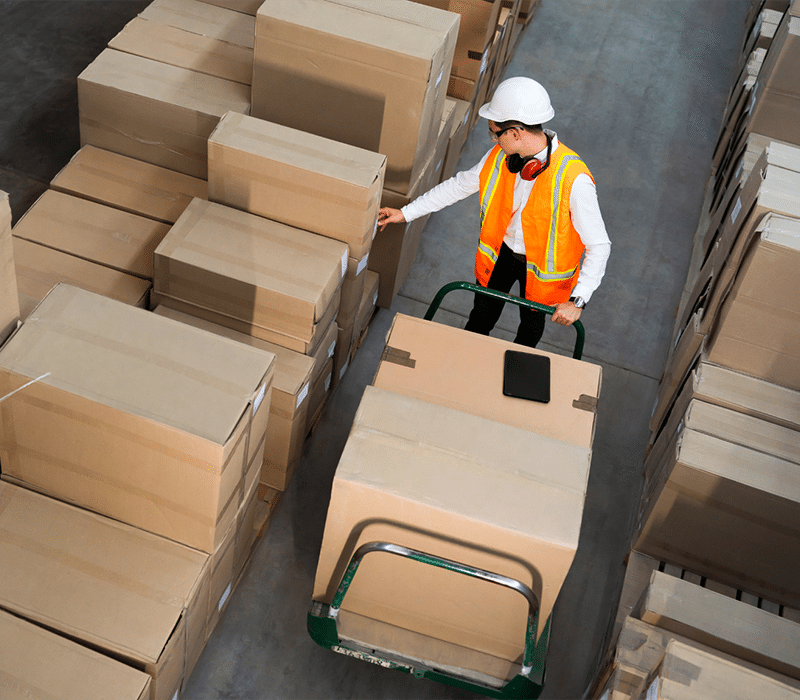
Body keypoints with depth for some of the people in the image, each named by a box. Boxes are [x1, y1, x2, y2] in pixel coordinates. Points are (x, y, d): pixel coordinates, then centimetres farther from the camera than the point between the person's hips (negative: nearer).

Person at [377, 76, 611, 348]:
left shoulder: (574, 180, -36)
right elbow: (458, 185, -1)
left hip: (541, 264, -3)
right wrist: (406, 212, 1)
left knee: (531, 325, 25)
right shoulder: (500, 156, -18)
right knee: (481, 318, 23)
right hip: (501, 251, 3)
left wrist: (577, 300, -33)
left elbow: (599, 245, -29)